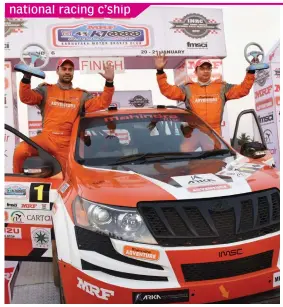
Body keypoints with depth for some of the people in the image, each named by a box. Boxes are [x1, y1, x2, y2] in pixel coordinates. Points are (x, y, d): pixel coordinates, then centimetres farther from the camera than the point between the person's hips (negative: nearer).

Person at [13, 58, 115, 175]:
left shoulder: (81, 95, 15)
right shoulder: (46, 90, 12)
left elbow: (101, 103, 3)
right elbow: (26, 98, -1)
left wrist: (109, 82, -9)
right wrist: (26, 78, -18)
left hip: (66, 143, 2)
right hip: (46, 137, -1)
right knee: (20, 151, -24)